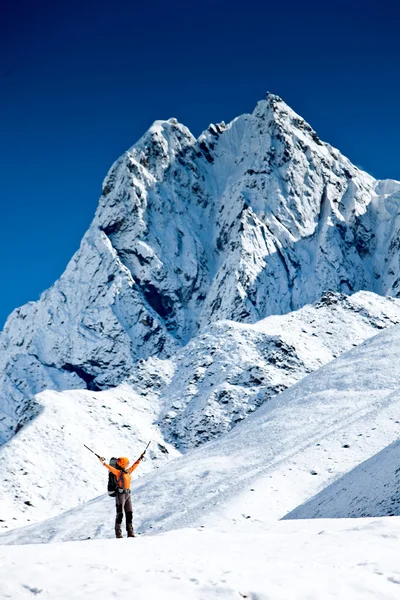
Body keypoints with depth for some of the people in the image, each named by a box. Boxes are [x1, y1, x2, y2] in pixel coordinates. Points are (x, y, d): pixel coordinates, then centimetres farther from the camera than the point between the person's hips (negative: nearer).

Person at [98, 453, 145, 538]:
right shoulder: (119, 472, -8)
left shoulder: (128, 471, 12)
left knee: (129, 514, 9)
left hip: (127, 494, 7)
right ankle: (118, 533, 0)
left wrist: (139, 459, 37)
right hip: (120, 494, -7)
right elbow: (110, 468, -20)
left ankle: (130, 533, 15)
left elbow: (134, 466, 27)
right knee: (120, 514, -5)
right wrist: (104, 463, -34)